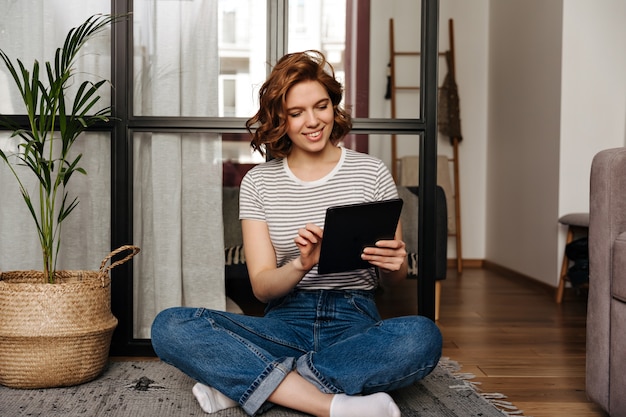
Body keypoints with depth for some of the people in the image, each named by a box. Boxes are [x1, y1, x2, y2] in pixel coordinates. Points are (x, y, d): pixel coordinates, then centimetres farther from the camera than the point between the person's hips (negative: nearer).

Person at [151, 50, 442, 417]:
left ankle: (246, 381, -23)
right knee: (170, 327, -23)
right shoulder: (258, 182, 7)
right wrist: (301, 266, -24)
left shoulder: (372, 172, 5)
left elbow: (395, 276, 8)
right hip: (286, 322, 1)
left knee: (422, 336, -35)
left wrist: (393, 264, -17)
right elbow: (263, 287, -1)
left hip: (355, 324, 0)